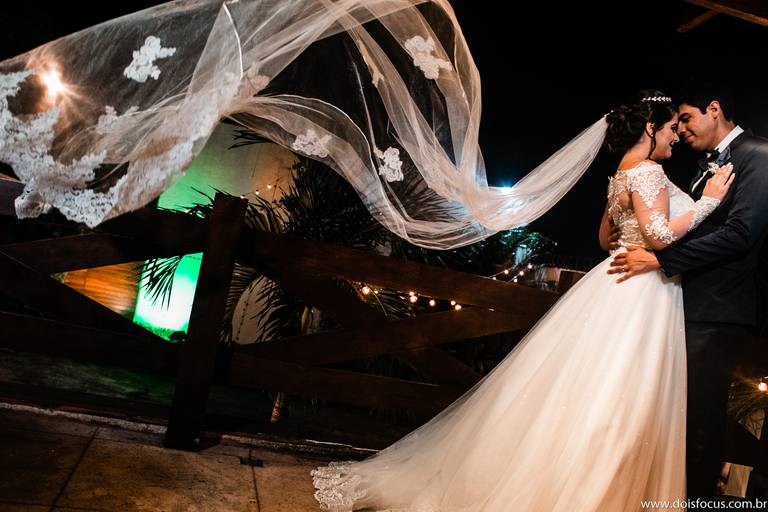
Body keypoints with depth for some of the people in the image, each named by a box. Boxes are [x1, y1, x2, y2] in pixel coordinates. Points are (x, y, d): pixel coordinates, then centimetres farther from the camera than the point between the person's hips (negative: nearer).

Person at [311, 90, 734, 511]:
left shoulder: (623, 173, 17)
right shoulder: (647, 169, -12)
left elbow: (606, 236, 25)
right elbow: (658, 235, -22)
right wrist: (707, 201, -11)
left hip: (619, 286, 9)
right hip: (641, 295, -9)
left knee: (590, 395, 12)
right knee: (619, 408, -4)